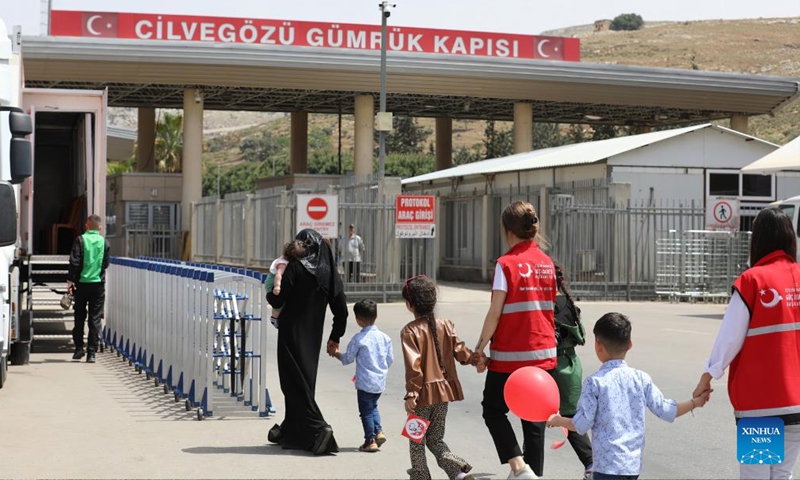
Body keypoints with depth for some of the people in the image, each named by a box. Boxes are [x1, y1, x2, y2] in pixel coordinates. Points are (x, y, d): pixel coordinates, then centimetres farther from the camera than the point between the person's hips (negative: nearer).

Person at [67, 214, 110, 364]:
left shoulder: (80, 240, -6)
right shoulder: (104, 242, 0)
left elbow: (74, 262, -10)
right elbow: (106, 263, 5)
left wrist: (70, 280, -6)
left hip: (82, 283, -1)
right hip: (99, 284, 1)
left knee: (79, 317, 14)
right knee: (95, 319, 3)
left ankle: (79, 348, 16)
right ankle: (92, 353, -1)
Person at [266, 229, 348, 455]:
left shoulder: (295, 267, -12)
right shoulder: (329, 272, 3)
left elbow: (277, 300, -15)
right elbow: (341, 309, 2)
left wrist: (269, 293, 8)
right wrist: (335, 337, 12)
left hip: (292, 334, -6)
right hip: (313, 337, 6)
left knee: (295, 381, -3)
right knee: (304, 379, 15)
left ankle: (318, 428, -18)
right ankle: (290, 430, 25)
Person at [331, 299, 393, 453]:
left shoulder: (358, 339, -14)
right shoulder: (385, 337, 1)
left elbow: (347, 359, -6)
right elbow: (390, 359, 8)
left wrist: (336, 354, 14)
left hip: (365, 382, -5)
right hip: (380, 381, 5)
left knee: (366, 411, 6)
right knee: (373, 407, 25)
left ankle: (370, 441, 7)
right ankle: (379, 431, 13)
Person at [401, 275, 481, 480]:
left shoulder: (410, 331, -13)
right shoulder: (445, 325, 2)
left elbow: (413, 366, -18)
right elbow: (460, 351, 0)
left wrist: (411, 394, -16)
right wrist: (476, 361, 12)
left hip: (424, 393, -6)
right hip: (444, 390, 6)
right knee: (435, 438, 14)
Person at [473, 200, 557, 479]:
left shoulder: (507, 263, -11)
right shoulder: (546, 263, 6)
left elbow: (495, 312, -13)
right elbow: (550, 307, 10)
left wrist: (481, 346, -5)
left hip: (510, 354, -5)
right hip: (543, 354, 5)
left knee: (494, 410, 10)